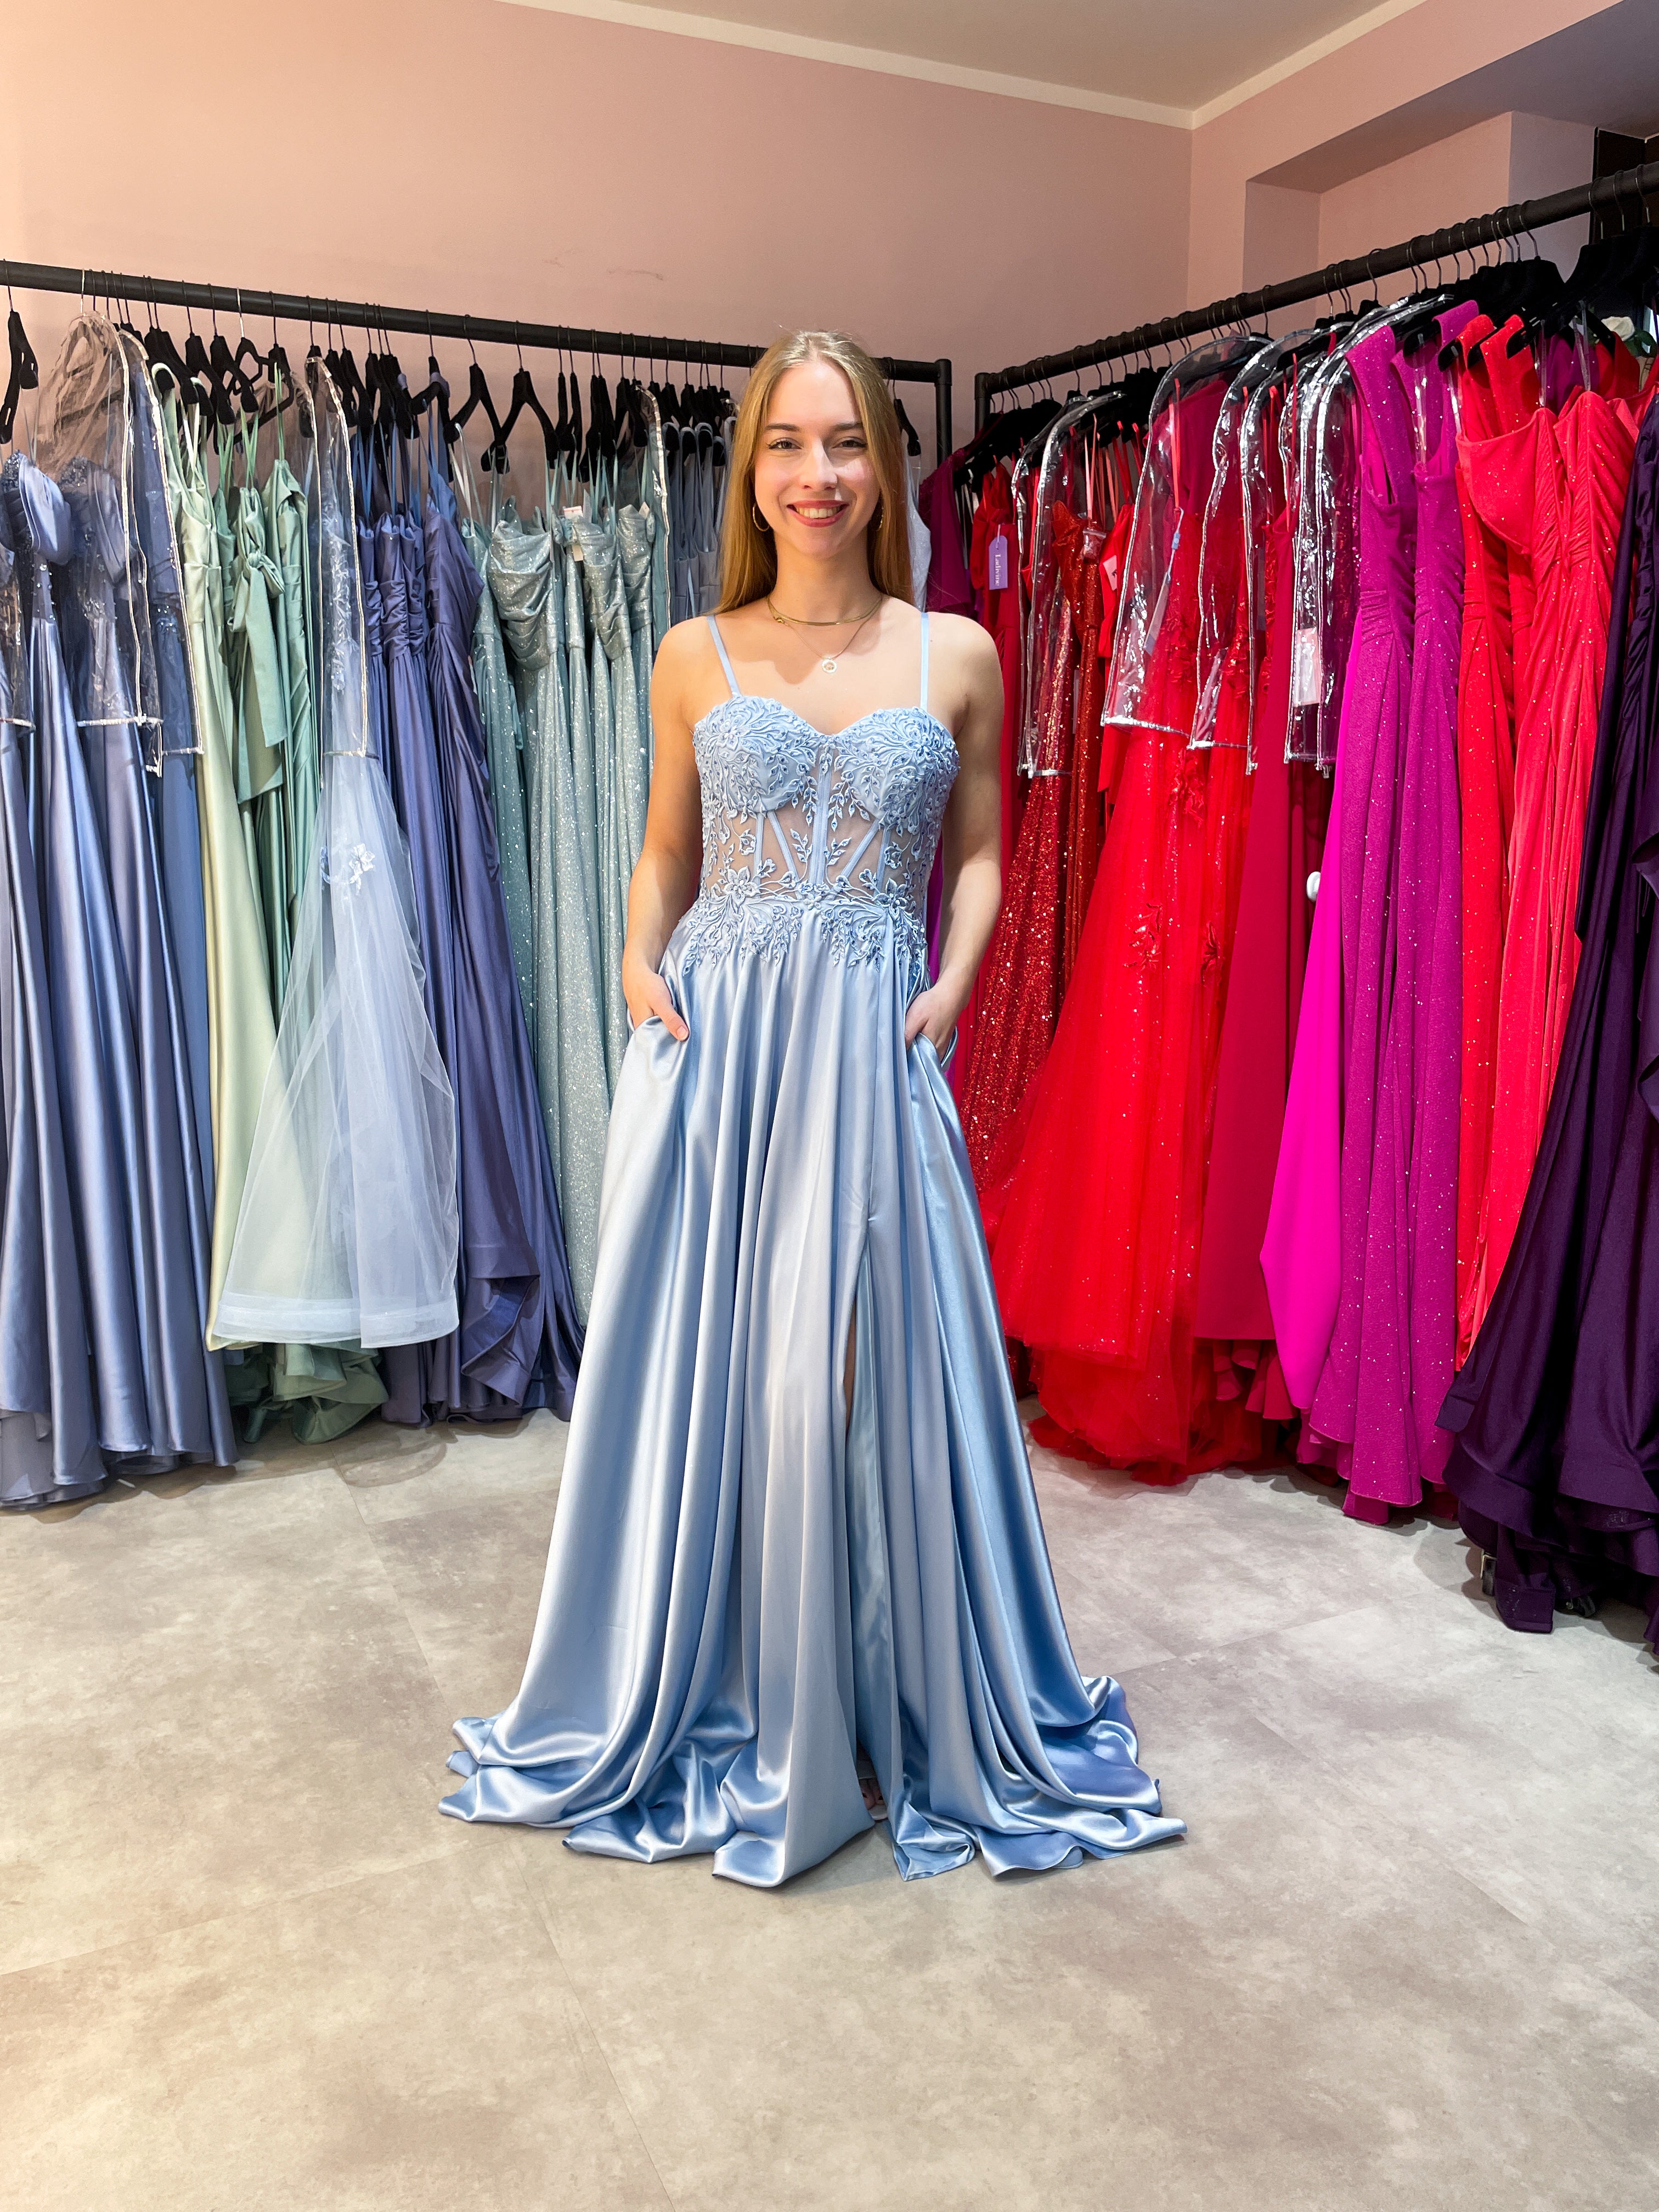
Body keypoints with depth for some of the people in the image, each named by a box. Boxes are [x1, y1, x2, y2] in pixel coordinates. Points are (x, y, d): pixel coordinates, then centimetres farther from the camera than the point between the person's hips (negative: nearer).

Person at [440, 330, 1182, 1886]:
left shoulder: (956, 656, 7)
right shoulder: (693, 659, 8)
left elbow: (977, 856, 11)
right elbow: (665, 850, 15)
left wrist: (952, 987, -5)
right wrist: (640, 965, -3)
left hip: (874, 1047, -1)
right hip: (713, 1037, 1)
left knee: (871, 1372, 1)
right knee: (698, 1366, 6)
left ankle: (903, 1711, 24)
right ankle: (697, 1700, 27)